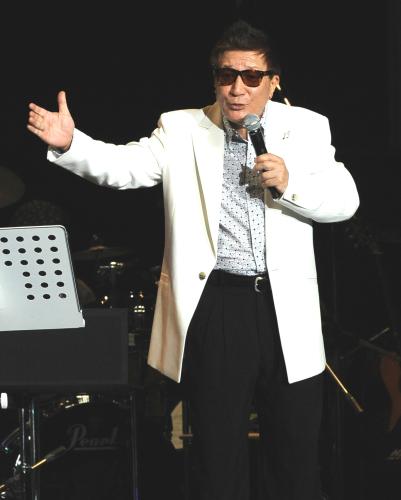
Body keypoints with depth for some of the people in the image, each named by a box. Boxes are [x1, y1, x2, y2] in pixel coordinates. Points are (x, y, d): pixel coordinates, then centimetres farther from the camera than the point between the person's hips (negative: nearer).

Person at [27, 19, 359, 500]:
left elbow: (345, 200, 2)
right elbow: (123, 165, -8)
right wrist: (68, 143, -26)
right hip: (214, 305, 0)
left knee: (298, 455, 8)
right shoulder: (181, 128, 4)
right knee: (219, 455, 9)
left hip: (286, 309, 1)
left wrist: (289, 184, -14)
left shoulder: (306, 128, 6)